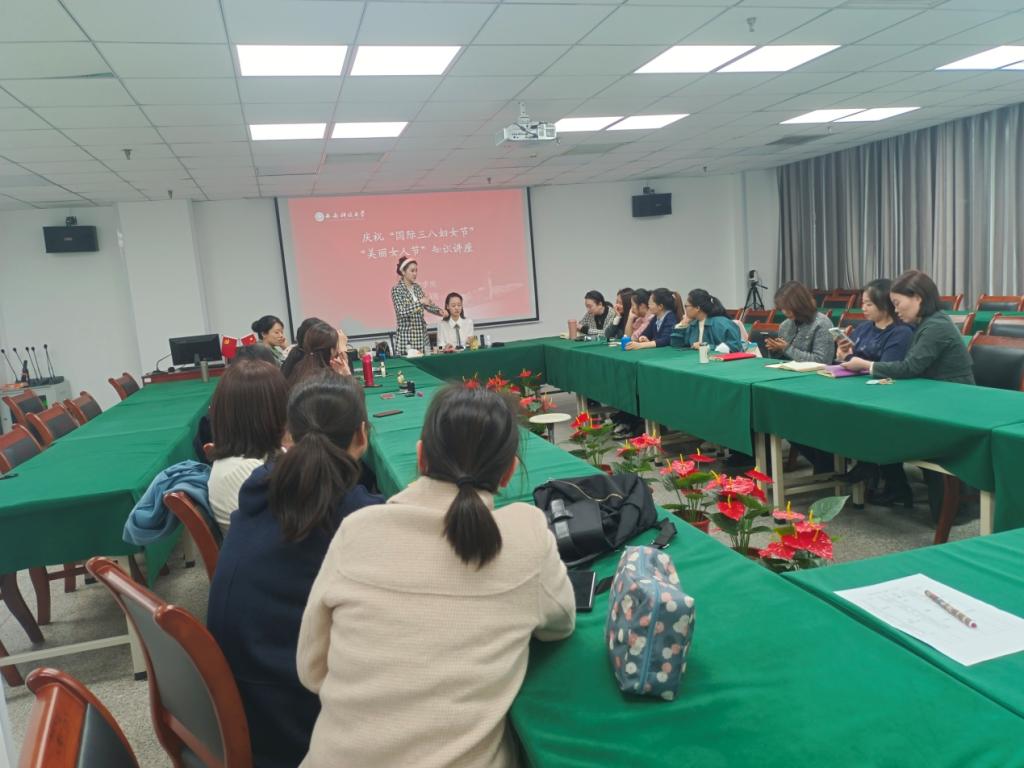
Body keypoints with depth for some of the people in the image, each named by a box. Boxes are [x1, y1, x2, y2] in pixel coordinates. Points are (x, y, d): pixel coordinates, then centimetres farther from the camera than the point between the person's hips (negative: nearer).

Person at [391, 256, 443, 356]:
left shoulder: (417, 287, 10)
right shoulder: (396, 289, -9)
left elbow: (427, 305, 14)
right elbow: (402, 311, -20)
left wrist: (439, 311, -5)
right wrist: (420, 302, -27)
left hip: (422, 334, 6)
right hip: (406, 336, -6)